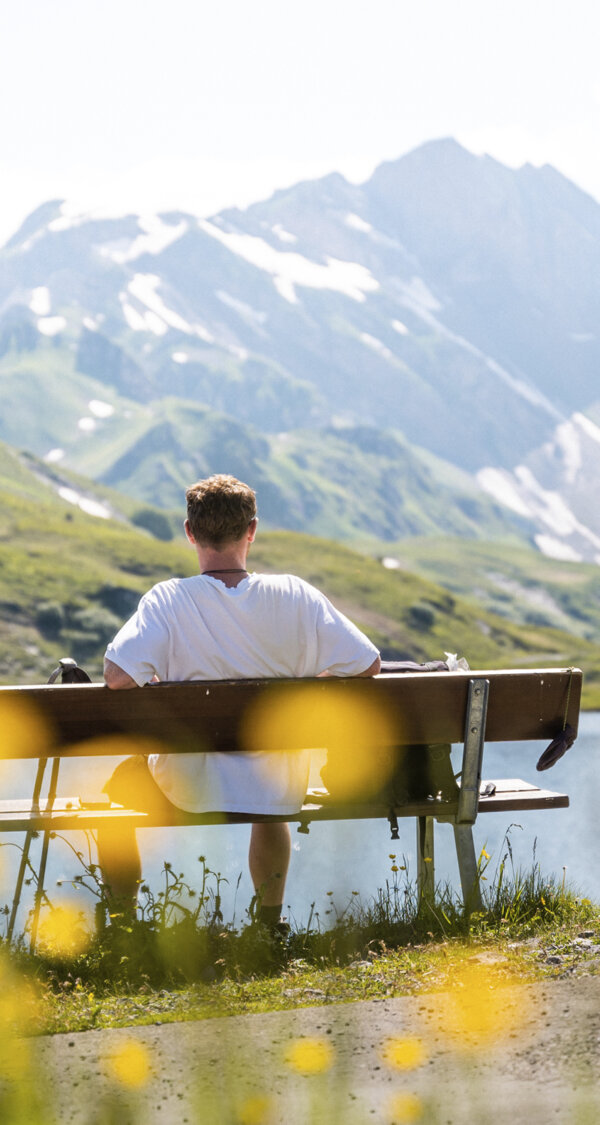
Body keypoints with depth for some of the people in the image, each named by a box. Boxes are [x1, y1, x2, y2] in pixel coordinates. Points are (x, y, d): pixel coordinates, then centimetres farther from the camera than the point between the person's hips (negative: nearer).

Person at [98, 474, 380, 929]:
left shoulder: (168, 601, -18)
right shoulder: (295, 597, -12)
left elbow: (118, 677, -28)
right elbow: (368, 666, -10)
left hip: (189, 790, -2)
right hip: (283, 790, 2)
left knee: (113, 784, 30)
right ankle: (270, 921, 49)